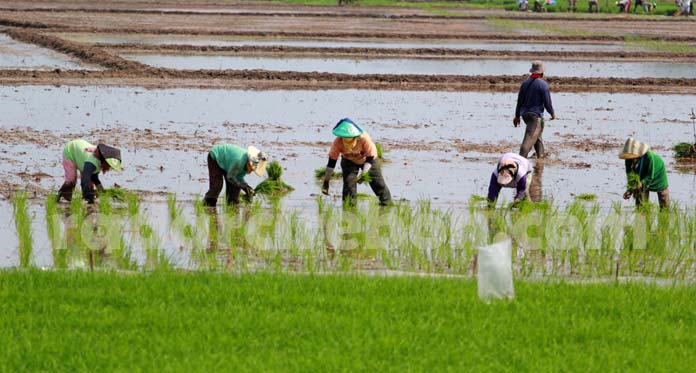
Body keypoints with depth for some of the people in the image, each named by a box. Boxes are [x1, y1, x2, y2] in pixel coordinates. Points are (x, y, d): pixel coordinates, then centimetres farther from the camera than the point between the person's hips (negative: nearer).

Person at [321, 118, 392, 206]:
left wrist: (363, 174, -40)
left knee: (378, 183, 3)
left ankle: (387, 203, 22)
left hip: (368, 158, -1)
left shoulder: (364, 139, -39)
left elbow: (370, 160, -29)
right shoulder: (337, 142, -34)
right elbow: (331, 163, -25)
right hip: (349, 161, 1)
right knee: (348, 182, -18)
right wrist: (326, 182, -22)